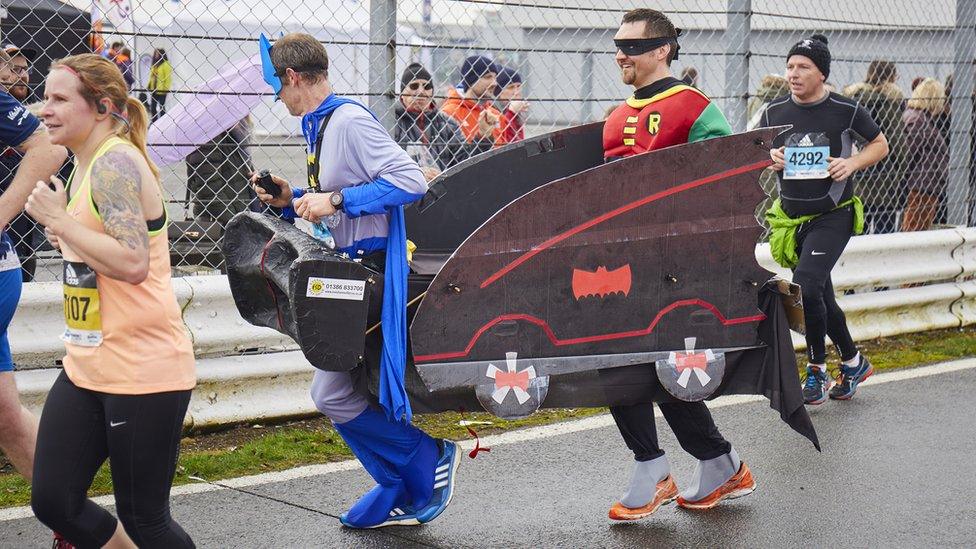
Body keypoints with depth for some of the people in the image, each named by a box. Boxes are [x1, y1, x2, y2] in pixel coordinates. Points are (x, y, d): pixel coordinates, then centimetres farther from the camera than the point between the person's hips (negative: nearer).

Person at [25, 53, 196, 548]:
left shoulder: (115, 161, -16)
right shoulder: (86, 165, 13)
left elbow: (133, 263, -27)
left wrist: (58, 219, -19)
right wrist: (65, 237, 7)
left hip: (142, 373, -9)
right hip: (87, 368, 9)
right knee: (52, 502, 7)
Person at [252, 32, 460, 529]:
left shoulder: (350, 121, -15)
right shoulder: (319, 126, 15)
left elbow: (410, 182, -24)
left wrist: (337, 199, -22)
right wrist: (293, 200, 9)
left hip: (372, 272, -10)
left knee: (332, 393, -9)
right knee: (337, 392, 10)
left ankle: (429, 459, 5)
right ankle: (404, 492, 18)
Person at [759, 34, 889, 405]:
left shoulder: (846, 110, -6)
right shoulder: (774, 112, 3)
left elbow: (880, 145, 7)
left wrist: (852, 164, -11)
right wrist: (770, 159, -6)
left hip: (833, 215, -5)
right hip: (792, 218, 5)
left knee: (805, 284, -23)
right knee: (821, 299, 13)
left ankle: (817, 369, -7)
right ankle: (853, 362, 34)